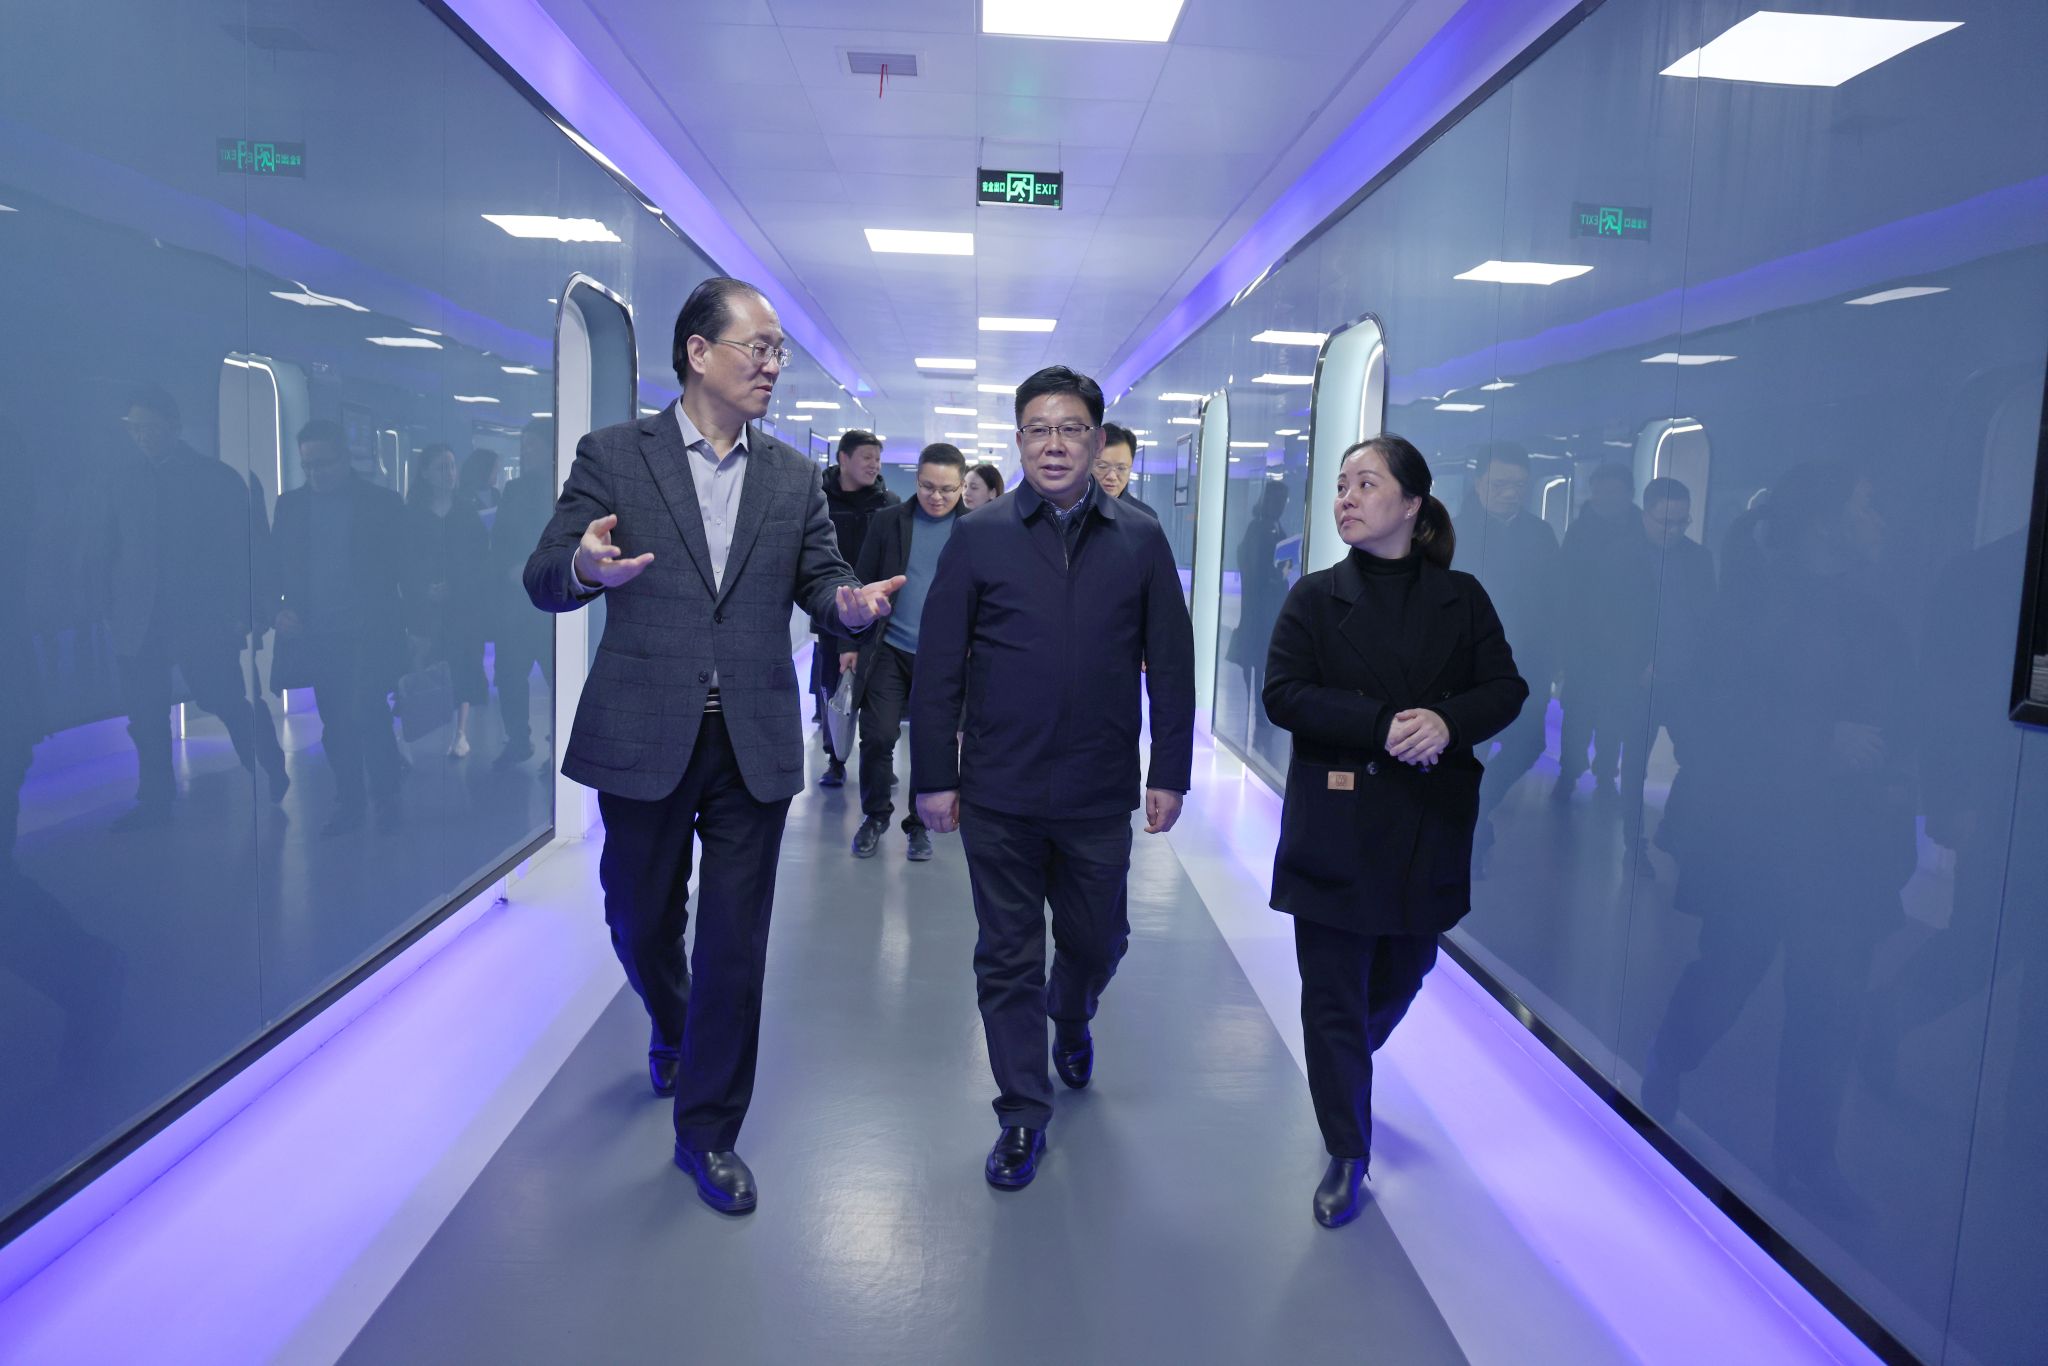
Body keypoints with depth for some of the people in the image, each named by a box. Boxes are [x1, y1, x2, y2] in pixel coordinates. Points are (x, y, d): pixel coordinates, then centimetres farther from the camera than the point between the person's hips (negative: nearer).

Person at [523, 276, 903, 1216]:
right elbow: (543, 580, -3)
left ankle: (708, 1130, 22)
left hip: (753, 743, 1)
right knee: (640, 922, 16)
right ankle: (672, 1031, 50)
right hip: (643, 738, -1)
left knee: (735, 942, 5)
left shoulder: (794, 477, 8)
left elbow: (820, 580, 7)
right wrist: (584, 567, -28)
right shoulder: (612, 456, 0)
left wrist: (849, 604, -18)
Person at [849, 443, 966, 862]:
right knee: (877, 736, -2)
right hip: (889, 649, 1)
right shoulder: (887, 521, 3)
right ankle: (875, 814, 21)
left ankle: (920, 823, 24)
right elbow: (863, 583, 7)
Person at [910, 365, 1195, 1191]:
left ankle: (1070, 1019, 50)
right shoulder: (979, 537, -1)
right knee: (1008, 960, 8)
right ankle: (1023, 1114, 25)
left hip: (1100, 795, 1)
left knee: (1096, 942, 15)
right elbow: (937, 666, -1)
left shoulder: (1140, 543, 2)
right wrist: (933, 775, -3)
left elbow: (1171, 666, 5)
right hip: (997, 793, -1)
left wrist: (1170, 772, 2)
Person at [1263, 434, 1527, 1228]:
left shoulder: (1461, 598, 5)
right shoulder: (1316, 597, 1)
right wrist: (1383, 725, -22)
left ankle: (1345, 1070, 49)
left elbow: (1505, 691, 0)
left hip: (1430, 829, 2)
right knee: (1333, 996, 2)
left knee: (1400, 978, 17)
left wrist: (1447, 721, -21)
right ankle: (1346, 1155, 18)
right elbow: (1284, 695, -9)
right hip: (1335, 828, -2)